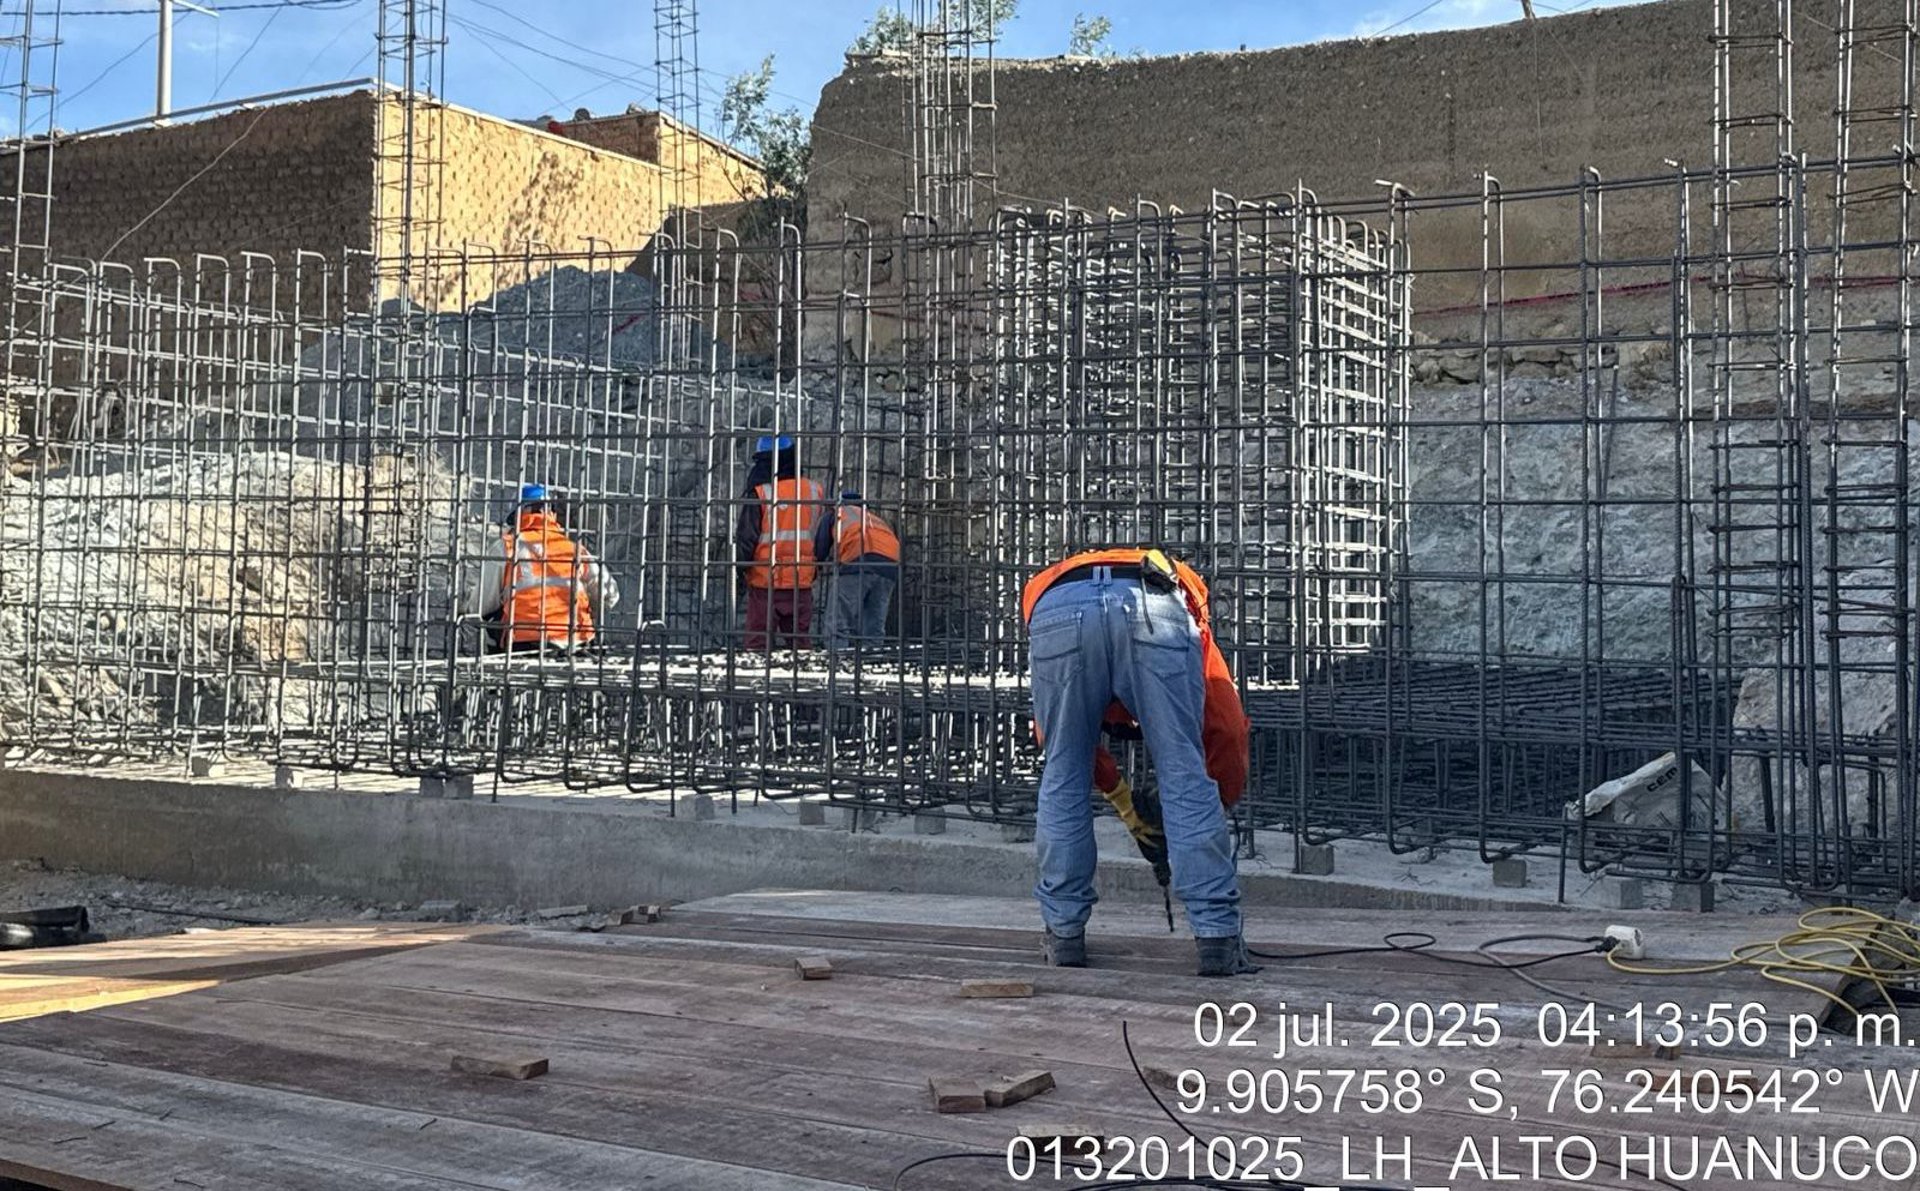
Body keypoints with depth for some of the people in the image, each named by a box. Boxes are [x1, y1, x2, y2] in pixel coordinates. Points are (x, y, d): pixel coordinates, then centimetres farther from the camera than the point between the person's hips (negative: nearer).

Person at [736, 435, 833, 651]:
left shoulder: (759, 495, -10)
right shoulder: (816, 492, 4)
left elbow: (745, 538, -9)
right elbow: (827, 536, 11)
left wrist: (739, 569, 6)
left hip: (765, 583, -4)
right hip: (802, 583, 4)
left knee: (759, 641, 4)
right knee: (801, 639, 12)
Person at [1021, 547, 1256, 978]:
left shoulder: (1044, 585, 47)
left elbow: (1054, 738, 47)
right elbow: (1228, 729, 33)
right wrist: (1221, 796, 48)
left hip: (1057, 611, 1)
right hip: (1155, 608, -1)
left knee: (1062, 779, 18)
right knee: (1185, 775, 10)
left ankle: (1064, 935, 24)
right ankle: (1217, 938, 9)